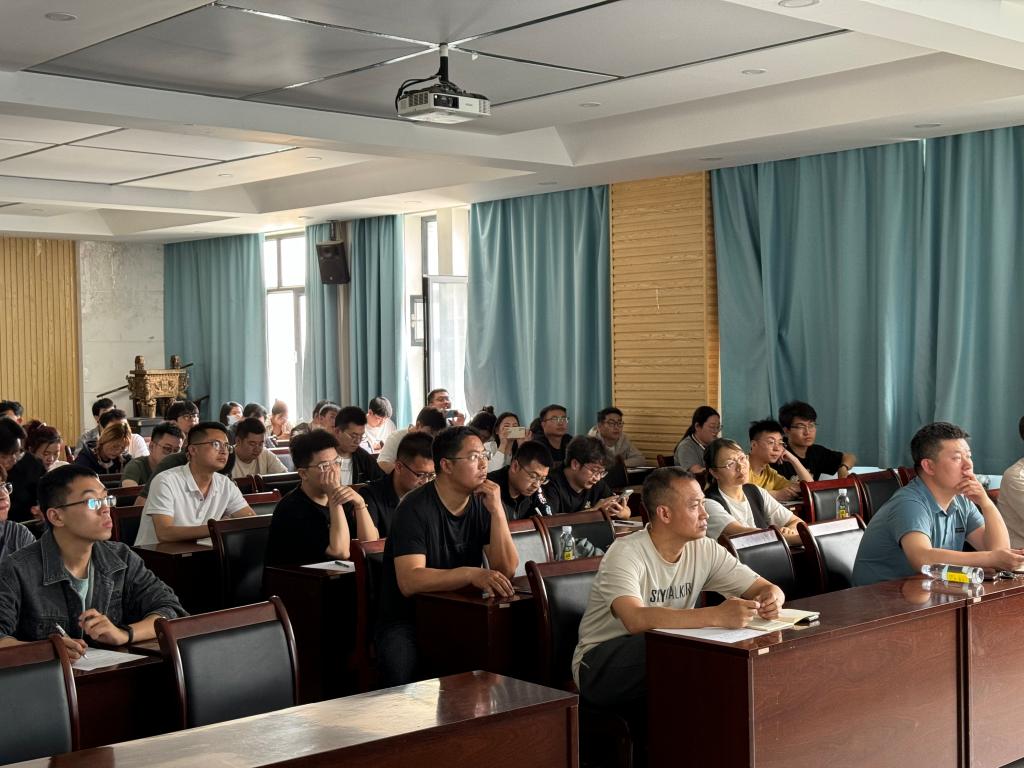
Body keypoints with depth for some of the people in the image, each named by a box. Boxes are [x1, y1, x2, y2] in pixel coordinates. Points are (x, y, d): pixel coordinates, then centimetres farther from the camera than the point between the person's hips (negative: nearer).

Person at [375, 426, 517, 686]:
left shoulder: (481, 505, 4)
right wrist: (471, 574, -36)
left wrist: (497, 511, -14)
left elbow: (506, 569, -4)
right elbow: (409, 581, -25)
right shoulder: (416, 508, -13)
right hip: (406, 621, -5)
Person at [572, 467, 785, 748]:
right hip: (601, 667, -6)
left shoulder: (705, 550, -2)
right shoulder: (626, 554, -22)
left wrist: (772, 597, -27)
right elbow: (636, 620, -41)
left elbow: (765, 587, 0)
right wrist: (715, 616, -50)